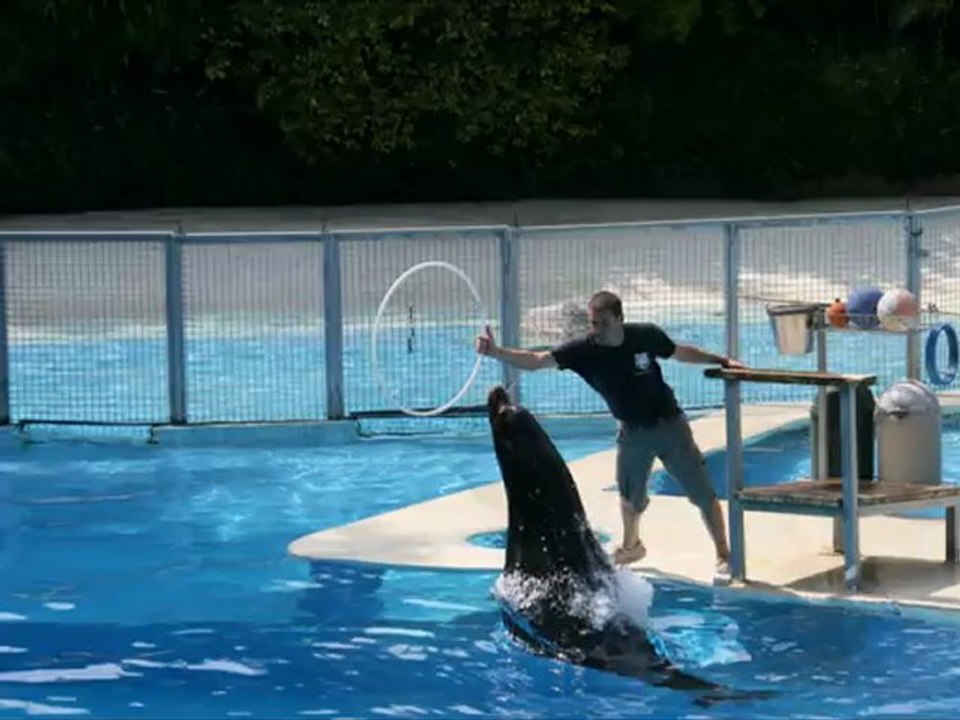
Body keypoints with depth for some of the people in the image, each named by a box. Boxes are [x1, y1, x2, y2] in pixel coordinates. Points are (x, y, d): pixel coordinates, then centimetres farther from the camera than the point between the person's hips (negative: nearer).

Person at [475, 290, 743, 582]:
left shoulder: (646, 335, -20)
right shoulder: (583, 349, -21)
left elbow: (679, 352, 1)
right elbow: (536, 360, -29)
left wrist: (721, 360, 3)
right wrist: (494, 352, -42)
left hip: (669, 424, -2)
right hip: (632, 430, 2)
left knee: (702, 493, 1)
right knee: (630, 494, 16)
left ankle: (723, 556, 14)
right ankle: (631, 545, 43)